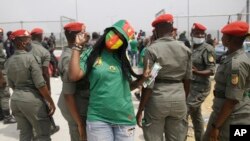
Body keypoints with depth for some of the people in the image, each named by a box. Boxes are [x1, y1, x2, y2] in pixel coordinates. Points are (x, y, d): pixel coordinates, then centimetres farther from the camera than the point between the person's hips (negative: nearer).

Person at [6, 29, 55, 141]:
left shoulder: (9, 61, 5)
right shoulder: (30, 57, -16)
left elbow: (11, 84, 13)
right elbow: (40, 84, -18)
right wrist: (51, 102, -11)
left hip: (15, 99, 7)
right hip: (32, 99, -7)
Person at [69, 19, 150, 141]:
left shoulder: (122, 58, 7)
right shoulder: (91, 54, -1)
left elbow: (128, 86, 12)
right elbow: (74, 76, -15)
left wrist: (142, 78, -5)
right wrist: (77, 47, -10)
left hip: (124, 118, 3)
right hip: (98, 118, -3)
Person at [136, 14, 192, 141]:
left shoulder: (152, 49, -11)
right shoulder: (185, 49, 4)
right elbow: (187, 79, 9)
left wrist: (140, 110, -6)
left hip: (157, 98, -4)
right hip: (179, 97, 5)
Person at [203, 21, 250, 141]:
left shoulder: (236, 63, -24)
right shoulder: (231, 57, 5)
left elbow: (232, 100, -24)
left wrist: (216, 126, -19)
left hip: (233, 118, -9)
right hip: (222, 111, 9)